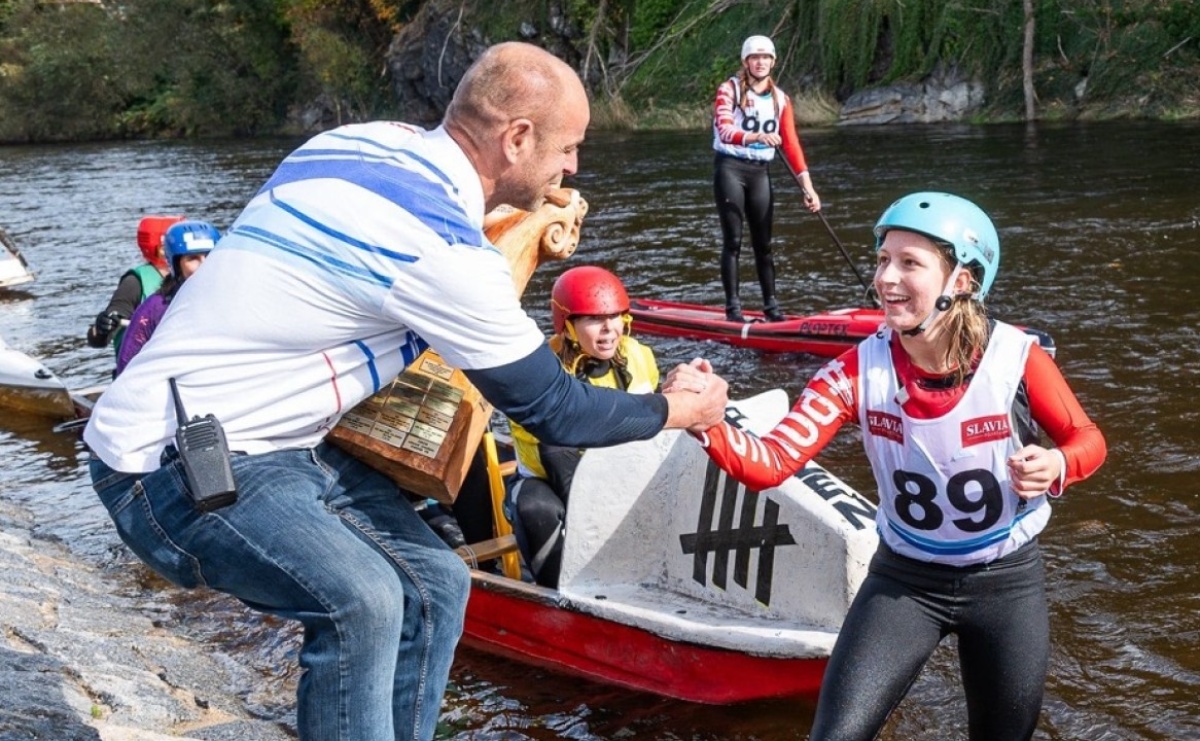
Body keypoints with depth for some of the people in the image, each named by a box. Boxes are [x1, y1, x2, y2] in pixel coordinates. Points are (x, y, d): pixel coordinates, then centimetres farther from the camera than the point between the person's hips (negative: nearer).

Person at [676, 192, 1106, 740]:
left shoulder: (1015, 358, -21)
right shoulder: (860, 370, -18)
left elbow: (1087, 439, -4)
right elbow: (770, 464, -26)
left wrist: (1056, 467, -27)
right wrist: (706, 422, -45)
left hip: (1006, 581, 0)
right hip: (904, 579, 0)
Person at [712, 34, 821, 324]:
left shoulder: (780, 99, 8)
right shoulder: (729, 90, -5)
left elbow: (791, 144, 3)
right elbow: (724, 132, -20)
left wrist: (808, 186, -5)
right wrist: (757, 137, -38)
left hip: (760, 172, 4)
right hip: (730, 169, -4)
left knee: (763, 243, 6)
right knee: (733, 240, -3)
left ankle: (771, 305, 12)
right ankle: (733, 307, 1)